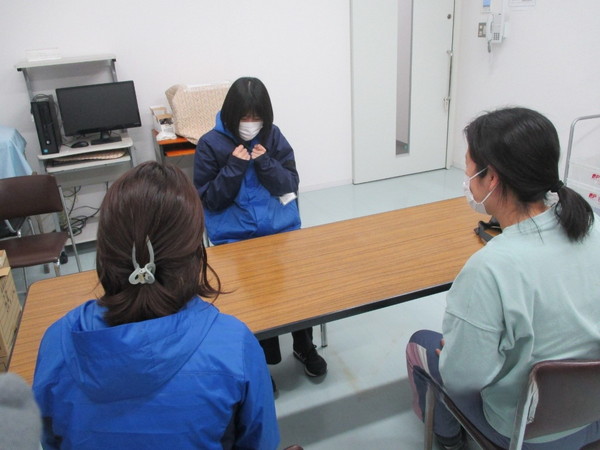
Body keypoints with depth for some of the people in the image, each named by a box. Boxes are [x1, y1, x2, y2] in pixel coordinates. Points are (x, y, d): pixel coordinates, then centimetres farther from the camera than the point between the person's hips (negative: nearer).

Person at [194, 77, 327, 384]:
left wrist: (265, 162, -13)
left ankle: (304, 346, 11)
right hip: (234, 237, -2)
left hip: (281, 227, 3)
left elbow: (291, 185, 3)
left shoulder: (273, 136, 5)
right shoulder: (210, 144, -2)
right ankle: (261, 359, 2)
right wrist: (235, 166, -14)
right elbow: (208, 200, -4)